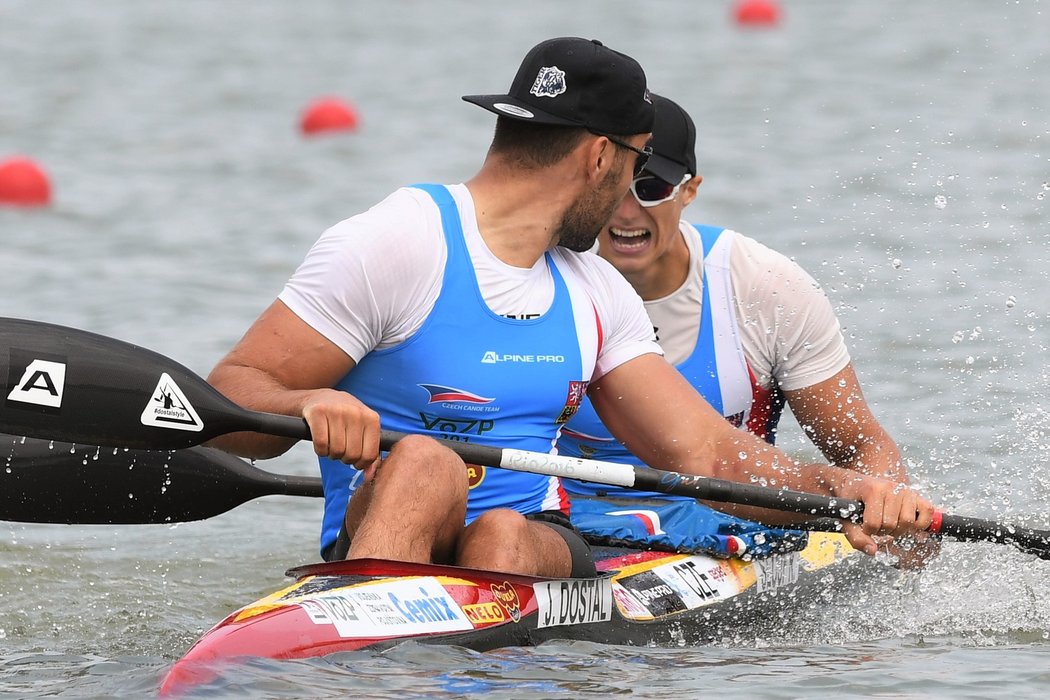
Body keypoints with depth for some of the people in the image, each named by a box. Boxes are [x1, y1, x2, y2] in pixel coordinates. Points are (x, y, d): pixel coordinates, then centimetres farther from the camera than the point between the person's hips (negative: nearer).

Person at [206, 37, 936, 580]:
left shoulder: (595, 292, 18)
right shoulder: (396, 244, -4)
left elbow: (705, 451, 14)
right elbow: (227, 400, -8)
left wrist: (841, 488, -3)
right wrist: (307, 407, -31)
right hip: (378, 555, -5)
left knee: (505, 538, -30)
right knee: (425, 460, -35)